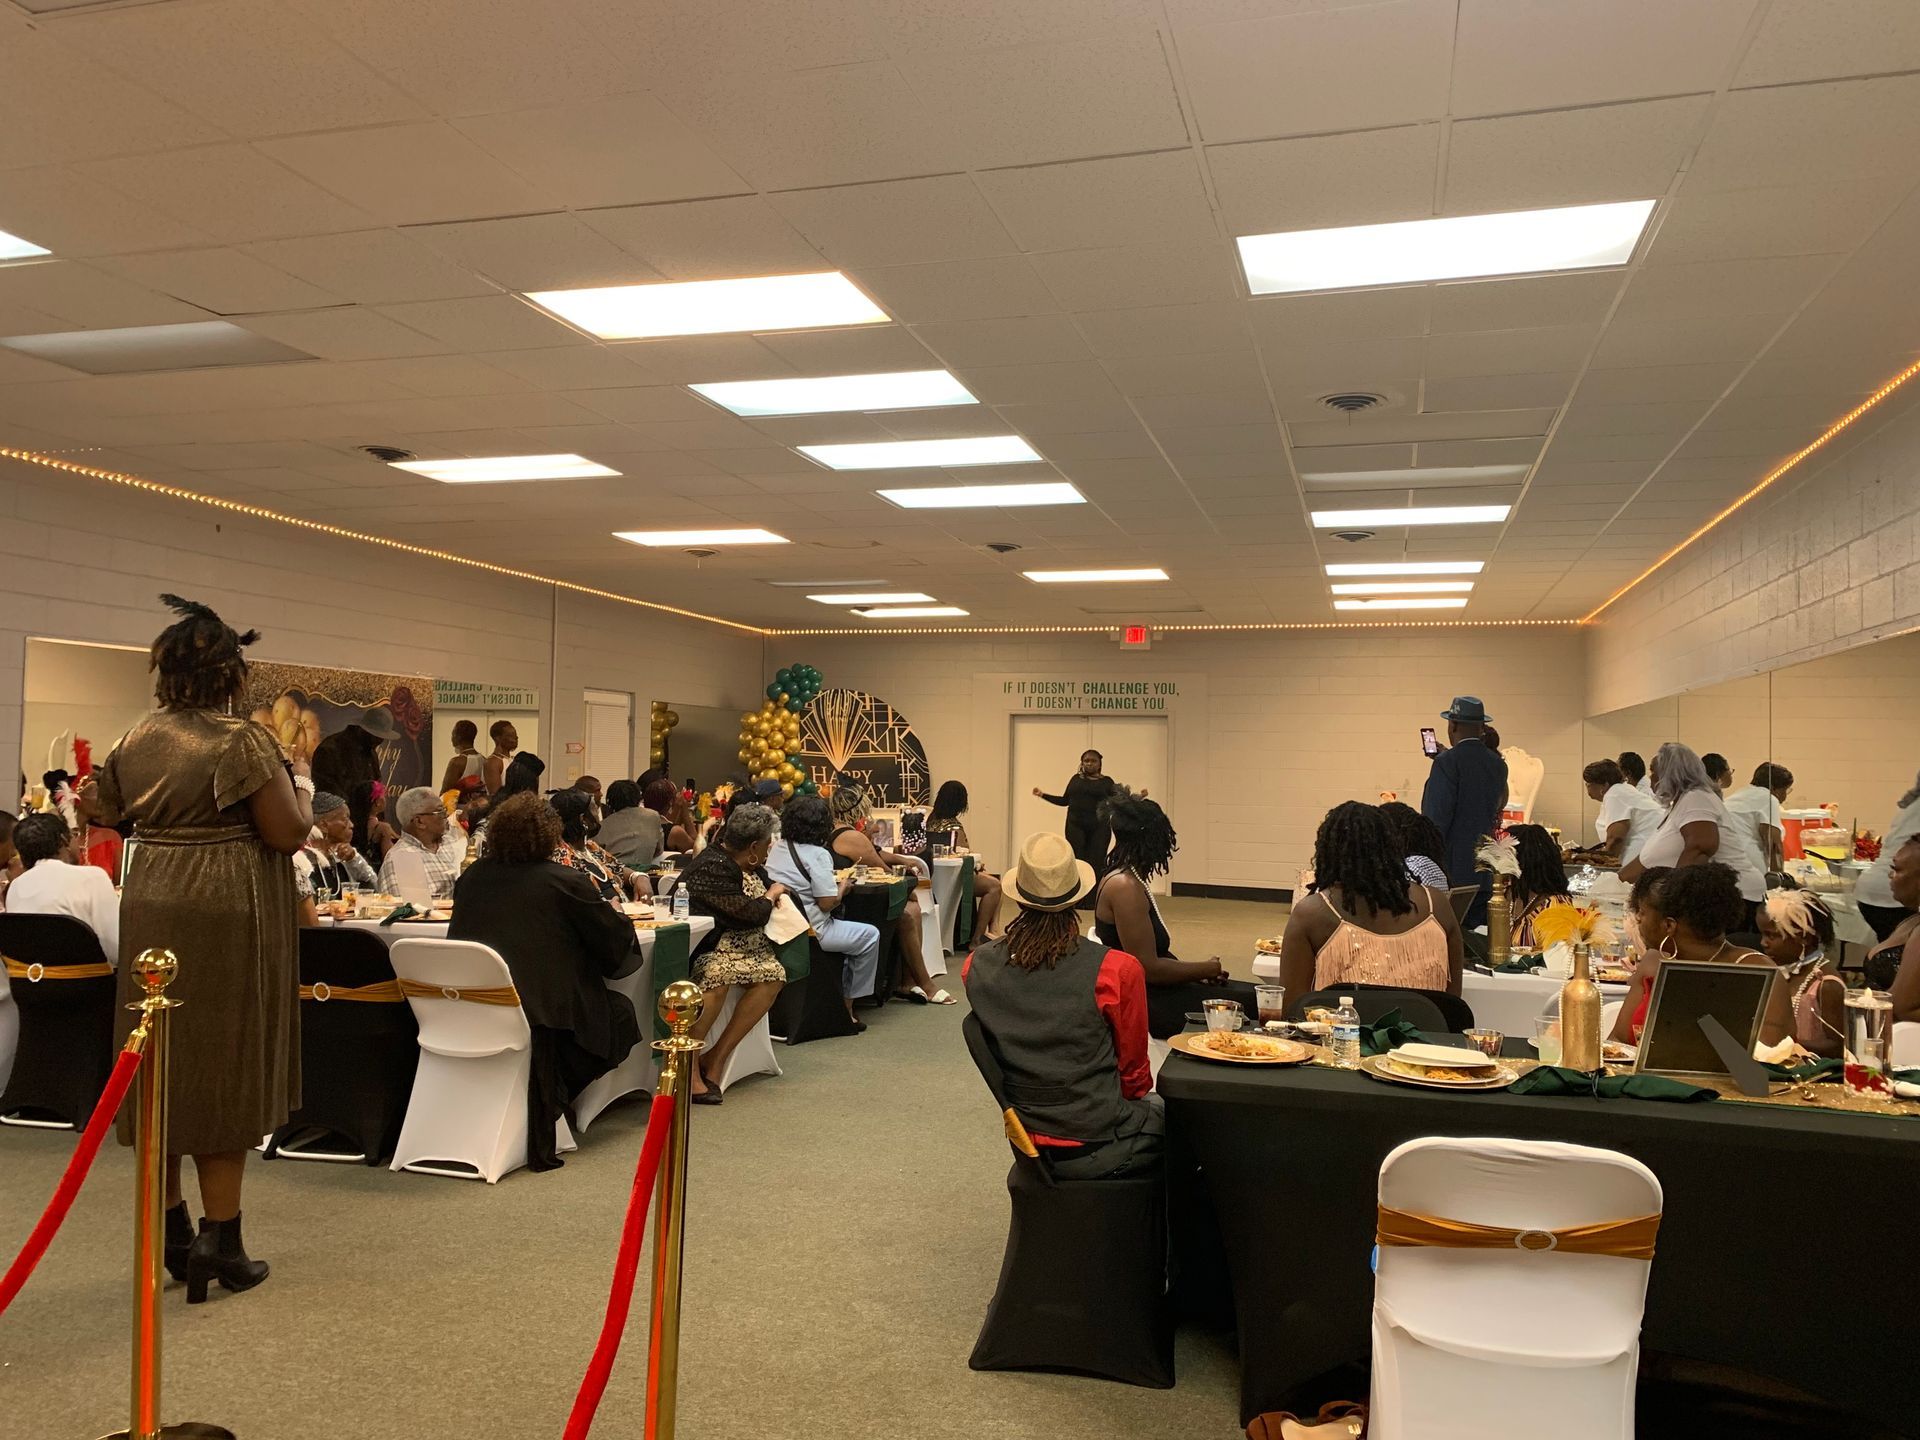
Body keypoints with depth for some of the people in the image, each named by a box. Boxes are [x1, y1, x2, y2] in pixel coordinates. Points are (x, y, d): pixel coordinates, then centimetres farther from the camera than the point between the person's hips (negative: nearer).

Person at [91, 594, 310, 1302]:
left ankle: (169, 1229, 22)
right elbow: (288, 832, -15)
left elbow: (112, 812, 18)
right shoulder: (243, 739, -13)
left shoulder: (138, 740, 7)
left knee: (161, 1064, 12)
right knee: (226, 1066, 1)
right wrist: (300, 784, 3)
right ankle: (219, 1237, 4)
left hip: (149, 911, 6)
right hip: (226, 917, -6)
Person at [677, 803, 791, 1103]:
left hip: (738, 945, 9)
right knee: (718, 974, -38)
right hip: (704, 948, -9)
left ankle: (716, 1059, -11)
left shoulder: (747, 866, 10)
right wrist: (773, 894, -3)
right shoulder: (711, 869, -19)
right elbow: (752, 913, -23)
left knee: (773, 973, -15)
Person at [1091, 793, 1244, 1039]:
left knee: (1252, 993, 6)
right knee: (1248, 1003, -14)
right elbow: (1148, 968, -22)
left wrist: (1198, 970, 6)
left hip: (1149, 992, 10)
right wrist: (1208, 969, -9)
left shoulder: (1128, 879, 13)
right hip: (1144, 1002, -10)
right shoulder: (1125, 887, -19)